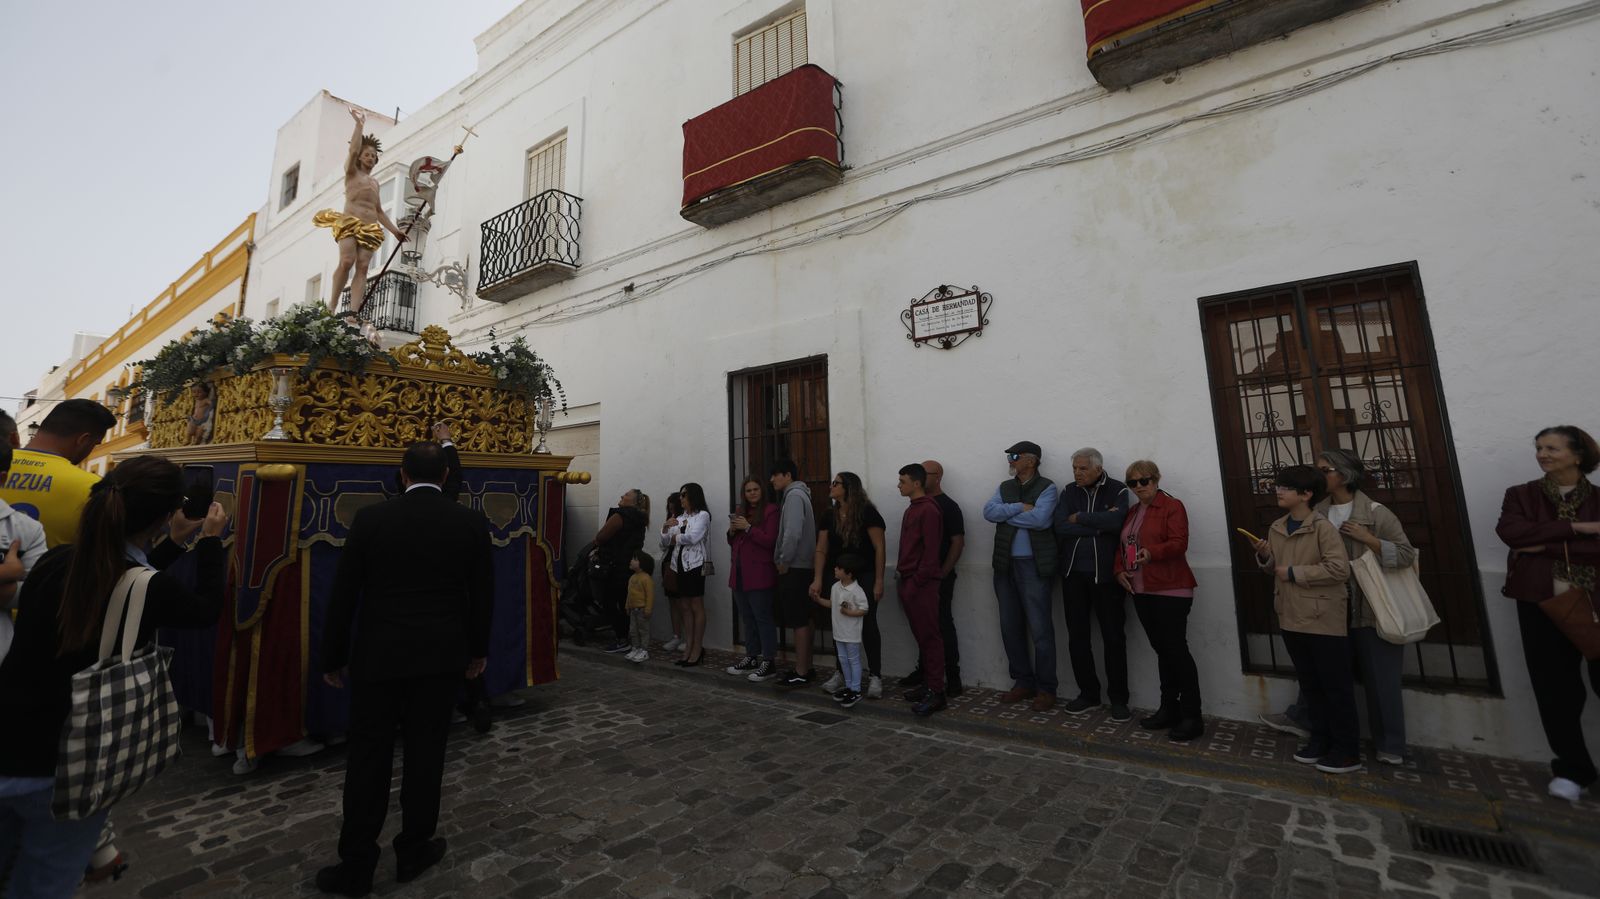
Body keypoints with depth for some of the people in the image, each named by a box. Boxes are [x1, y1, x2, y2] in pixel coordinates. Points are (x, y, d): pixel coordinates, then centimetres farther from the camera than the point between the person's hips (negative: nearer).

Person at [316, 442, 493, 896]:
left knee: (368, 758, 11)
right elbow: (482, 593, 1)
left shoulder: (370, 518, -6)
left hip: (378, 654, 0)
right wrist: (478, 649, 14)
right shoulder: (471, 521, -5)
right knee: (425, 753, 11)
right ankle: (414, 850, 26)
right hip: (441, 655, 0)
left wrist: (333, 657, 10)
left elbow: (343, 595, -1)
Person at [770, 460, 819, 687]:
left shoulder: (794, 495, -13)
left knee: (799, 621, -4)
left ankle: (801, 673, 2)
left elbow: (793, 533, -23)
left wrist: (784, 561, -14)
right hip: (801, 566, 10)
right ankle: (805, 667, 19)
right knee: (805, 619, 12)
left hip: (794, 567, -10)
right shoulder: (797, 495, 18)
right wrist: (784, 560, 13)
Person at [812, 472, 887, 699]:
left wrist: (879, 581, -15)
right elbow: (821, 550, 5)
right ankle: (841, 672, 24)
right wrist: (817, 579, -3)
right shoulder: (829, 515, 5)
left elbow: (879, 548, -12)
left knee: (867, 624, -3)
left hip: (864, 577, -5)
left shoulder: (867, 512, -11)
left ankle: (875, 676, 8)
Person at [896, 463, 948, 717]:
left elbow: (931, 551, -17)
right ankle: (928, 683, 23)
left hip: (921, 584, -9)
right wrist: (902, 574, 12)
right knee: (921, 636, 14)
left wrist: (917, 581, -17)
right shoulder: (912, 509, 16)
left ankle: (936, 692, 2)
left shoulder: (928, 510, -12)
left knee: (929, 636, -3)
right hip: (909, 581, 9)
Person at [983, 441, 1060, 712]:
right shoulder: (1005, 487, 13)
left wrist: (1005, 514, -9)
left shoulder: (1046, 487, -4)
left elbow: (1040, 519, -20)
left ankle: (1046, 689, 12)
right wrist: (1019, 507, -14)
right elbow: (988, 511, -3)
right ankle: (1023, 682, 25)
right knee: (1010, 627, 12)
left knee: (1040, 630, -1)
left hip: (1033, 566, -6)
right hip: (1005, 566, 6)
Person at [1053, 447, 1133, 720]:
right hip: (1073, 572, 3)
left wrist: (1079, 518, -11)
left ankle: (1118, 699, 17)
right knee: (1077, 636, 8)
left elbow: (1115, 521, -21)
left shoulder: (1117, 490, -1)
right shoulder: (1068, 492, 7)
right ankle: (1088, 694, 21)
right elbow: (1061, 528, -8)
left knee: (1113, 637, 4)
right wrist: (1099, 524, -13)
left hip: (1105, 573, -3)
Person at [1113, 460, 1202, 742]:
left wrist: (1152, 553, -33)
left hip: (1171, 591, -7)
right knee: (1161, 650, 13)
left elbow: (1179, 543, -16)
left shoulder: (1172, 506, -5)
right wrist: (1119, 570, 1)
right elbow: (1121, 546, 18)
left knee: (1177, 650, -5)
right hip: (1142, 591, 7)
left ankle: (1192, 717, 3)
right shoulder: (1131, 512, 16)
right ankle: (1169, 709, 21)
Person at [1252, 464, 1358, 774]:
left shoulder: (1323, 528, -15)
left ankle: (1347, 751, 18)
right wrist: (1265, 557, -3)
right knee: (1310, 685, 18)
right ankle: (1321, 740, 31)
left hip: (1324, 620, -7)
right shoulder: (1276, 528, 7)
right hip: (1291, 619, 7)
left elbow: (1340, 569, -22)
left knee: (1336, 686, 6)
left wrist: (1294, 573, -19)